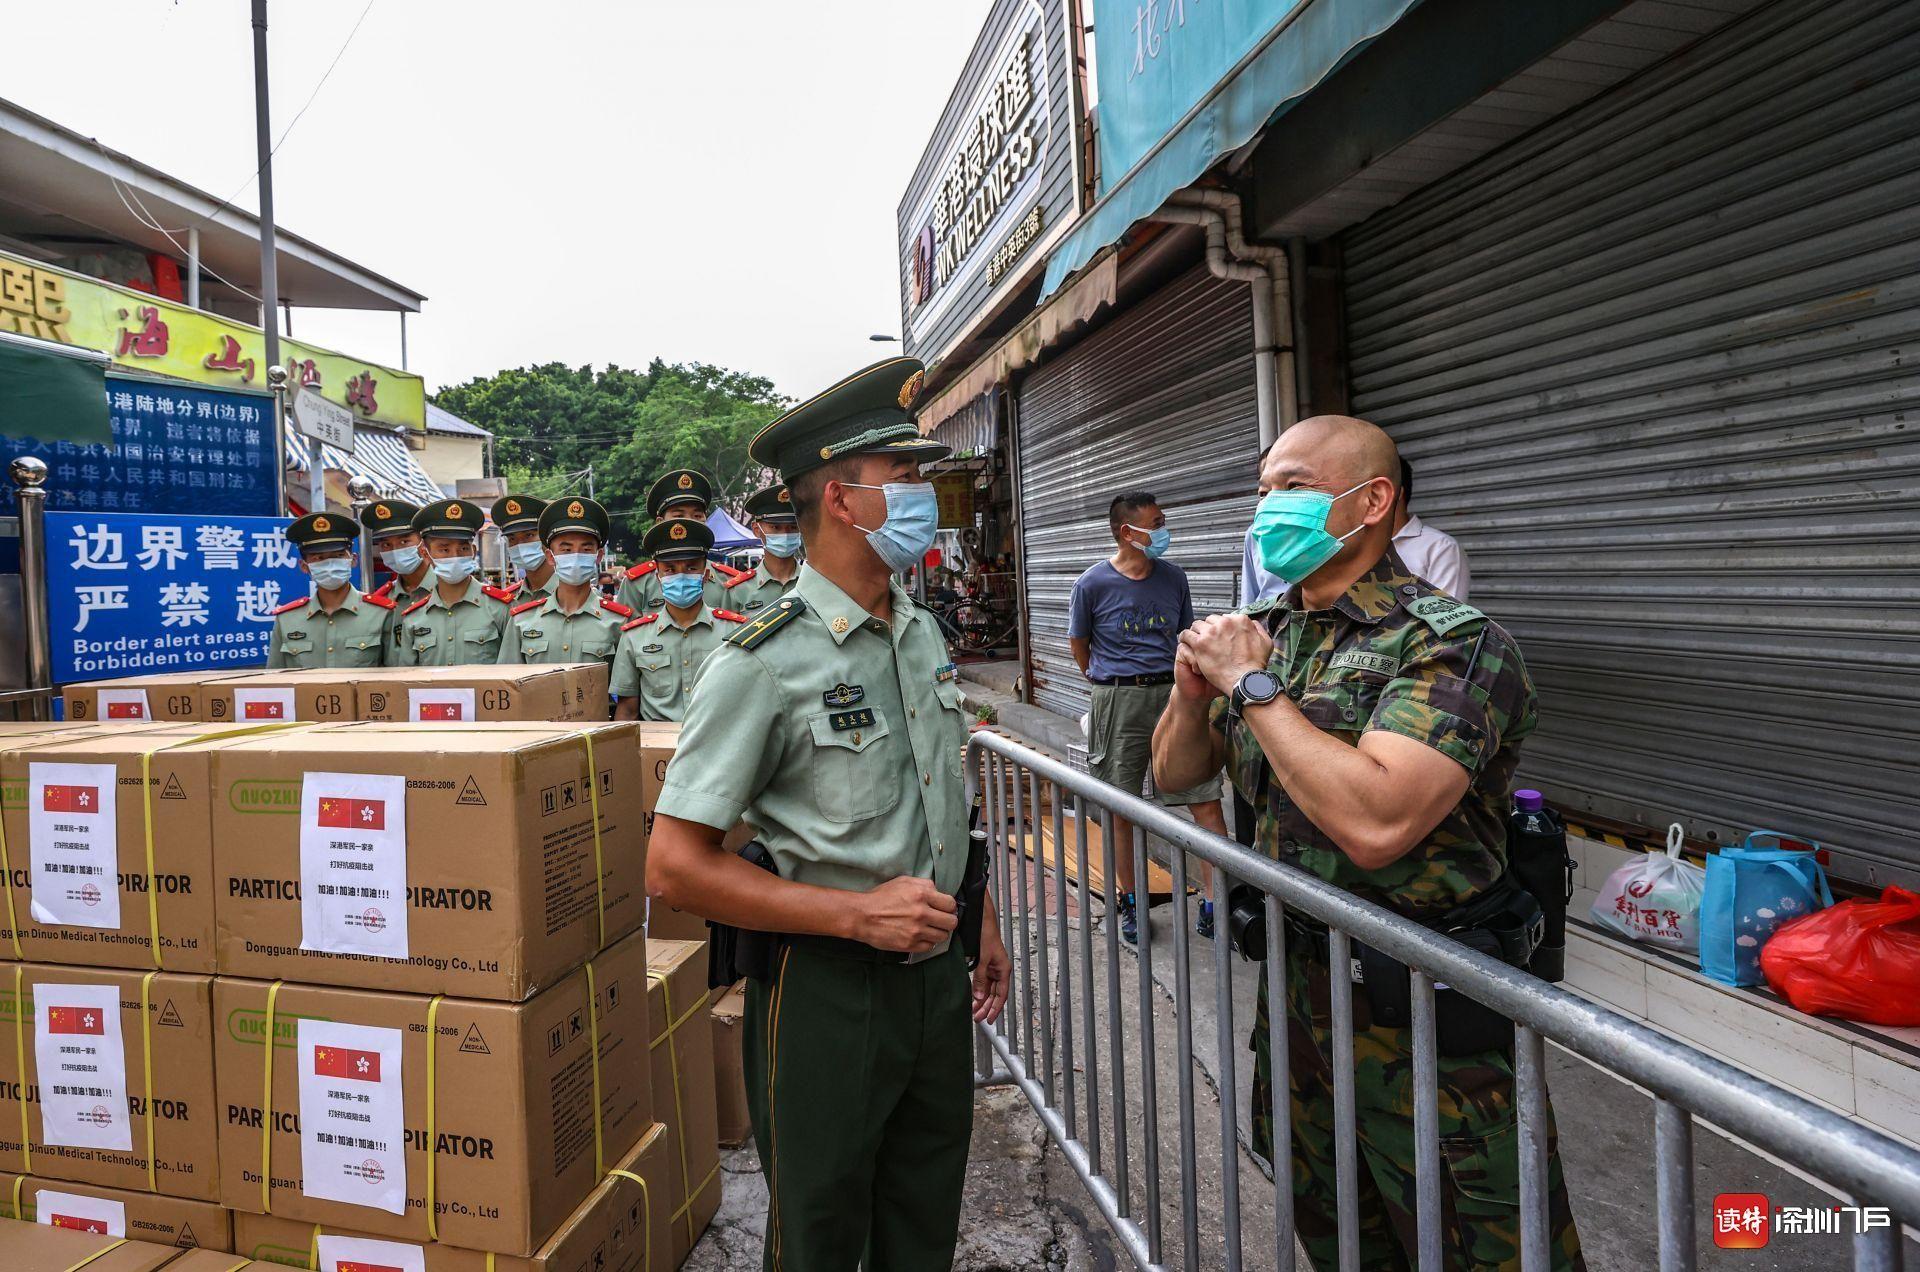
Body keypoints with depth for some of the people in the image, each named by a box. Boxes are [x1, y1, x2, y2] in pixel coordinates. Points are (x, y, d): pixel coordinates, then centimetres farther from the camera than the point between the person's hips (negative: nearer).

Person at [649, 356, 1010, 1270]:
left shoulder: (922, 631, 4)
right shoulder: (764, 664, -19)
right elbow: (676, 867, -19)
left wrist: (981, 923, 14)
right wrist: (858, 913, -23)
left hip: (938, 978, 6)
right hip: (826, 990, -6)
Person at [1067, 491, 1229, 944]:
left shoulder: (1173, 577, 6)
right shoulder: (1092, 584, -5)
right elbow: (1079, 644, 8)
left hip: (1172, 694, 3)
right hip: (1118, 703, -3)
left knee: (1206, 799, -4)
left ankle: (1213, 907, 3)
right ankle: (1129, 902, 24)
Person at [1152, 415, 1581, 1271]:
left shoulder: (1452, 643, -18)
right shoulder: (1264, 632, 3)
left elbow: (1373, 822, -34)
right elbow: (1173, 775, 11)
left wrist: (1255, 686, -23)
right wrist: (1192, 694, -10)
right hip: (1298, 977, 7)